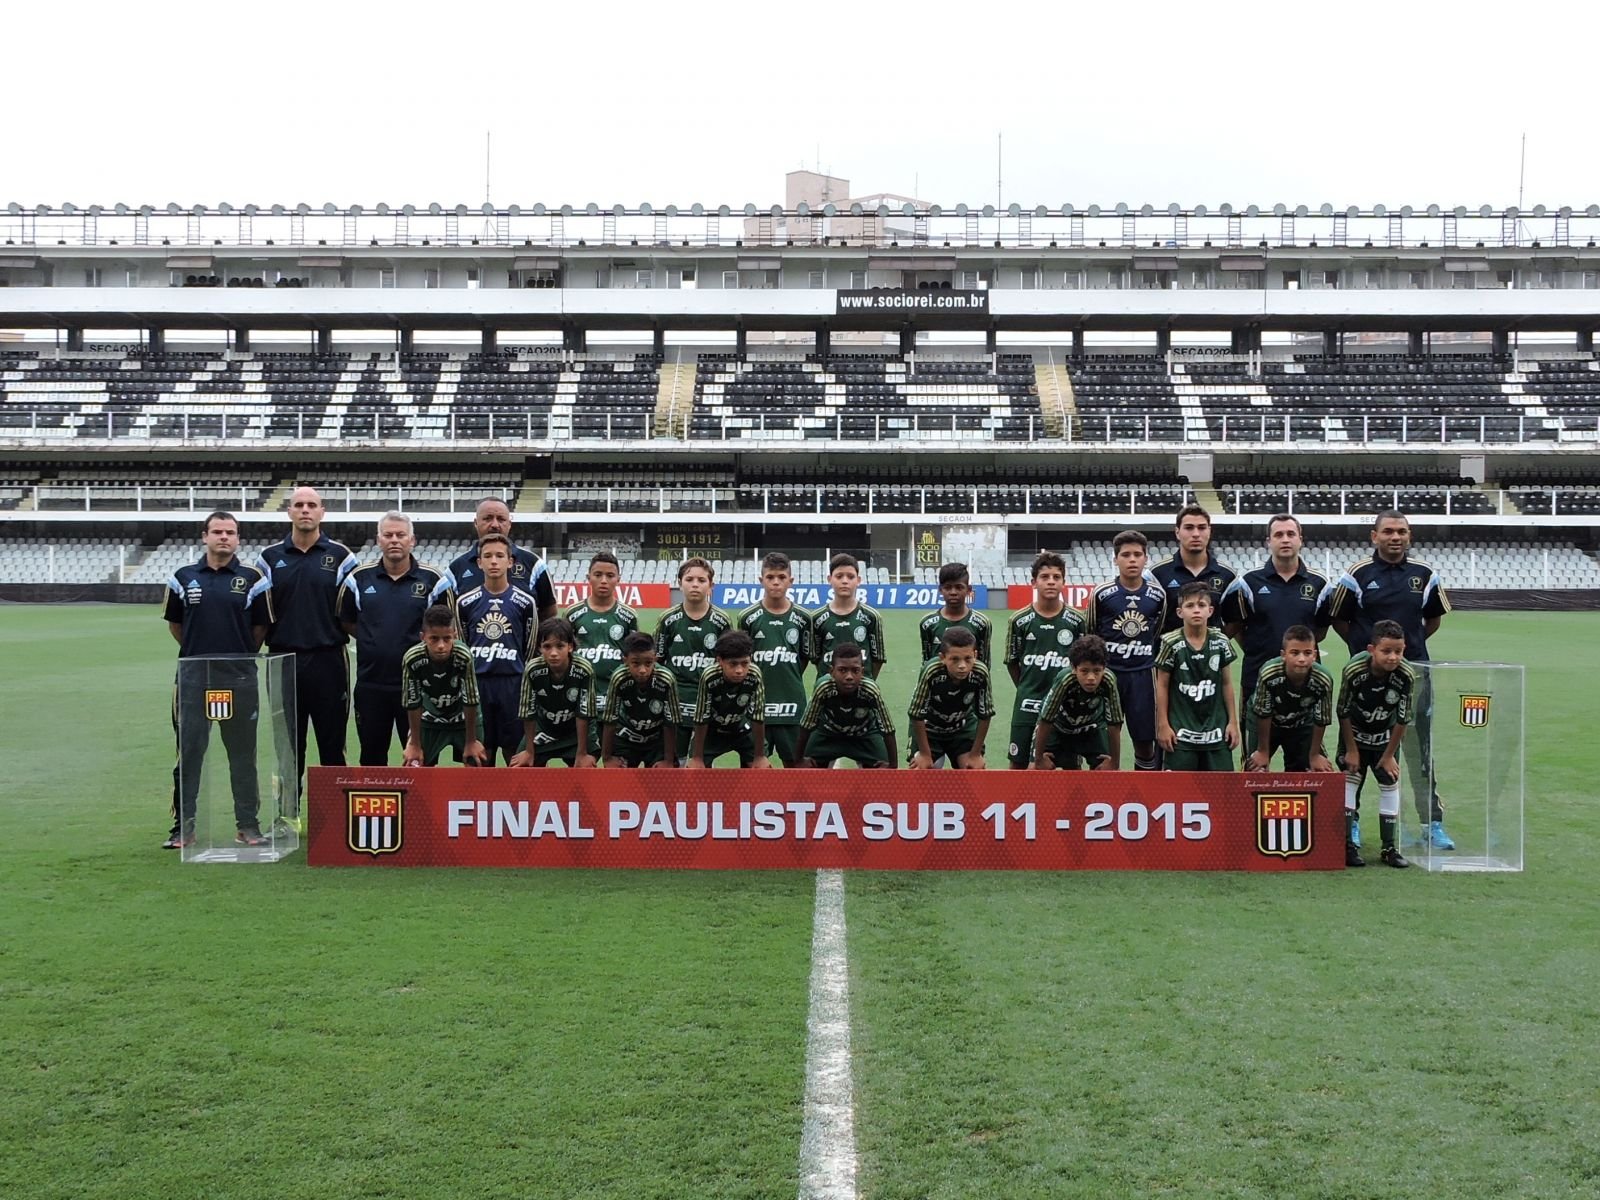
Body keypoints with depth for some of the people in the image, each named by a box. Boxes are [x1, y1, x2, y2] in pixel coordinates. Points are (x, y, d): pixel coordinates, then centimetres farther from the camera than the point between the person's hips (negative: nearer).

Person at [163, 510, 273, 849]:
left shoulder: (252, 579, 1)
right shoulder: (184, 577, 6)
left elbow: (260, 627, 8)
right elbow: (175, 623, 15)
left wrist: (240, 655, 10)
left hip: (239, 678, -1)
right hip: (193, 677, 1)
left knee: (242, 754, 5)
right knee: (188, 752, 4)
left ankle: (248, 825, 13)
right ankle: (183, 826, 12)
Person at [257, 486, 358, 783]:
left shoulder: (340, 556, 3)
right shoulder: (269, 557, 7)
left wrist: (338, 634, -3)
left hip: (328, 660, -2)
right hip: (284, 660, 2)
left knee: (332, 744, 3)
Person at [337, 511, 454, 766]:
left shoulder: (433, 580, -1)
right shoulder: (359, 579, 4)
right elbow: (346, 622, 15)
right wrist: (374, 640, 6)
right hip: (370, 683, 2)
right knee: (372, 758, 11)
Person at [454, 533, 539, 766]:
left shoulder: (524, 602, 1)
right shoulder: (466, 602, 4)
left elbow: (530, 647, 9)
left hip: (513, 683, -1)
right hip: (477, 683, 1)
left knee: (515, 751, 2)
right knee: (483, 751, 6)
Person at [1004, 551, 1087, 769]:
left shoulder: (1076, 621, -2)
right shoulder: (1020, 620, -2)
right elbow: (1012, 662, 8)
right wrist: (1028, 690, 8)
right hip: (1027, 706, 0)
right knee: (1018, 764, 6)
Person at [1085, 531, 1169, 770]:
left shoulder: (1157, 594, 1)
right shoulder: (1101, 594, -5)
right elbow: (1088, 635, 6)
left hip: (1143, 674, 1)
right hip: (1107, 673, -1)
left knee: (1145, 740, 5)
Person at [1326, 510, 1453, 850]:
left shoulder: (1425, 575, 5)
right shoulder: (1357, 575, -3)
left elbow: (1434, 618, 19)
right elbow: (1338, 620, 6)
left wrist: (1411, 644, 11)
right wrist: (1364, 647, 1)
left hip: (1414, 671, 2)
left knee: (1421, 749, 5)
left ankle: (1432, 824, 12)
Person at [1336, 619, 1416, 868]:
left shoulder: (1406, 675, -27)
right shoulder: (1354, 670, -31)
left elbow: (1402, 720, -15)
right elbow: (1344, 712, -17)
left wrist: (1389, 755, -8)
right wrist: (1351, 750, -11)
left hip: (1385, 736, 2)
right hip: (1355, 733, -2)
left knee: (1390, 784, 1)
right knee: (1349, 780, -8)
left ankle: (1390, 848, 10)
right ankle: (1348, 845, -3)